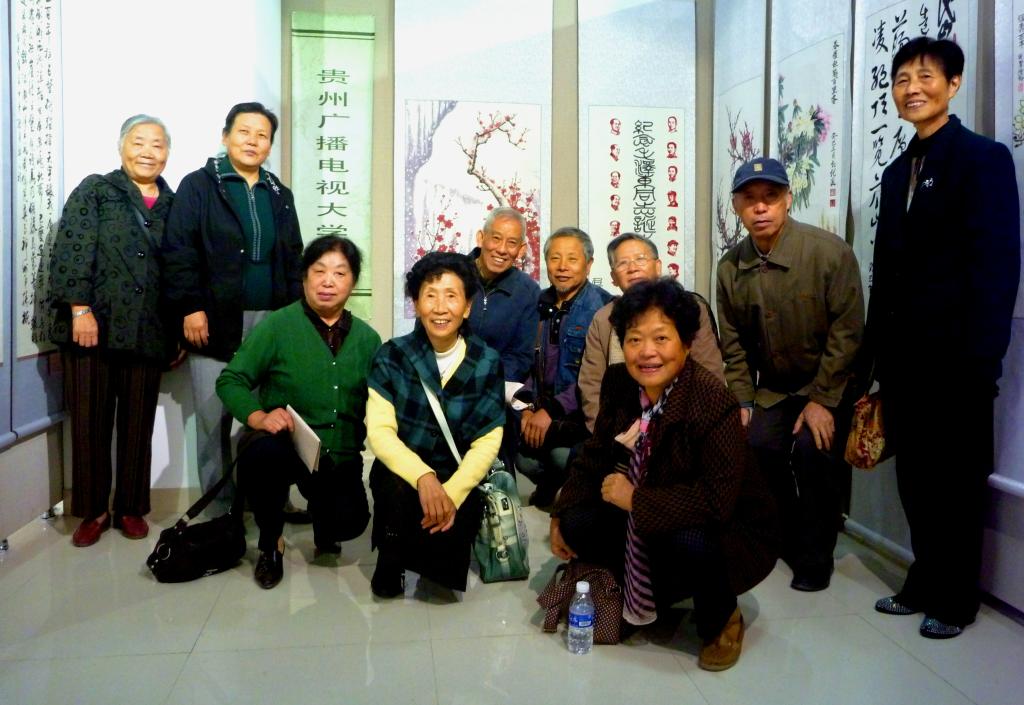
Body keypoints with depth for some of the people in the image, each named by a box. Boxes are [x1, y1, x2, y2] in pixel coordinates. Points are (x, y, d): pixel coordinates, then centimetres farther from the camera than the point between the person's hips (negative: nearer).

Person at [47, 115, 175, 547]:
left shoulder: (173, 204, 11)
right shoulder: (95, 191, 3)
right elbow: (72, 251, -6)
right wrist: (81, 309, -15)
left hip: (147, 332, 2)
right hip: (93, 326, -2)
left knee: (138, 423, 7)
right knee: (90, 421, 5)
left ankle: (130, 507, 21)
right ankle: (94, 510, 18)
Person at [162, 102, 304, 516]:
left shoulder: (280, 195, 16)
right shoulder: (198, 186, 2)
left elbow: (293, 260, 17)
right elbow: (178, 252, -5)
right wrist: (190, 307, -13)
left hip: (270, 325, 4)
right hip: (215, 323, -3)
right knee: (214, 419, 4)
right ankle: (219, 510, 16)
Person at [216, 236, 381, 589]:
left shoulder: (368, 339, 6)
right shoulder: (276, 325, -4)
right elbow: (231, 380, -6)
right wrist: (258, 417, -23)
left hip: (339, 457, 3)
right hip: (284, 445, -2)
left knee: (348, 523, -20)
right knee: (262, 452, -36)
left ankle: (320, 511, 23)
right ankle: (270, 541, -2)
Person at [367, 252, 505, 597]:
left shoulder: (487, 363, -4)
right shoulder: (392, 355, -6)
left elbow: (487, 443, -8)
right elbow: (379, 431, -14)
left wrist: (452, 493, -25)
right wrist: (423, 477, -32)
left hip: (457, 477, 1)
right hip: (401, 472, -1)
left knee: (446, 536, -26)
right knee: (398, 490, -34)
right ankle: (390, 560, 0)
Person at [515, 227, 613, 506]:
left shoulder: (603, 307, -11)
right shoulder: (539, 304, 8)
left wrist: (552, 411, -18)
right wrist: (528, 407, -3)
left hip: (582, 410, -4)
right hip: (542, 403, 5)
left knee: (563, 455, -28)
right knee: (524, 457, -18)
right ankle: (551, 486, 16)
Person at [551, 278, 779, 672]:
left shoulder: (714, 404, -28)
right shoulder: (618, 384, -9)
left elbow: (716, 502, -33)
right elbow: (596, 456, 5)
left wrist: (634, 499, -27)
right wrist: (560, 515, -1)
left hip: (730, 530, -5)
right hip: (643, 520, 6)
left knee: (690, 543, -37)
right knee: (578, 524, -13)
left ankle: (721, 620, 1)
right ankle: (644, 595, 16)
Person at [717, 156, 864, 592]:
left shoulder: (829, 252, -20)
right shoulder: (731, 266, -7)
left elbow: (846, 331, -19)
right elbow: (733, 342, 0)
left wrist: (822, 400, -20)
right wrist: (741, 400, -6)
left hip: (830, 385, -4)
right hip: (773, 387, 4)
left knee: (813, 453, -21)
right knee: (758, 447, -13)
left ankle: (814, 558, 1)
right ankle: (786, 536, 14)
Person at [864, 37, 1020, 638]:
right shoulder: (897, 171, 15)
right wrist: (878, 350, 10)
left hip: (955, 354, -6)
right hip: (904, 353, 6)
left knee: (957, 479, 6)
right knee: (915, 476, 13)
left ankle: (956, 599, 22)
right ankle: (925, 582, 28)